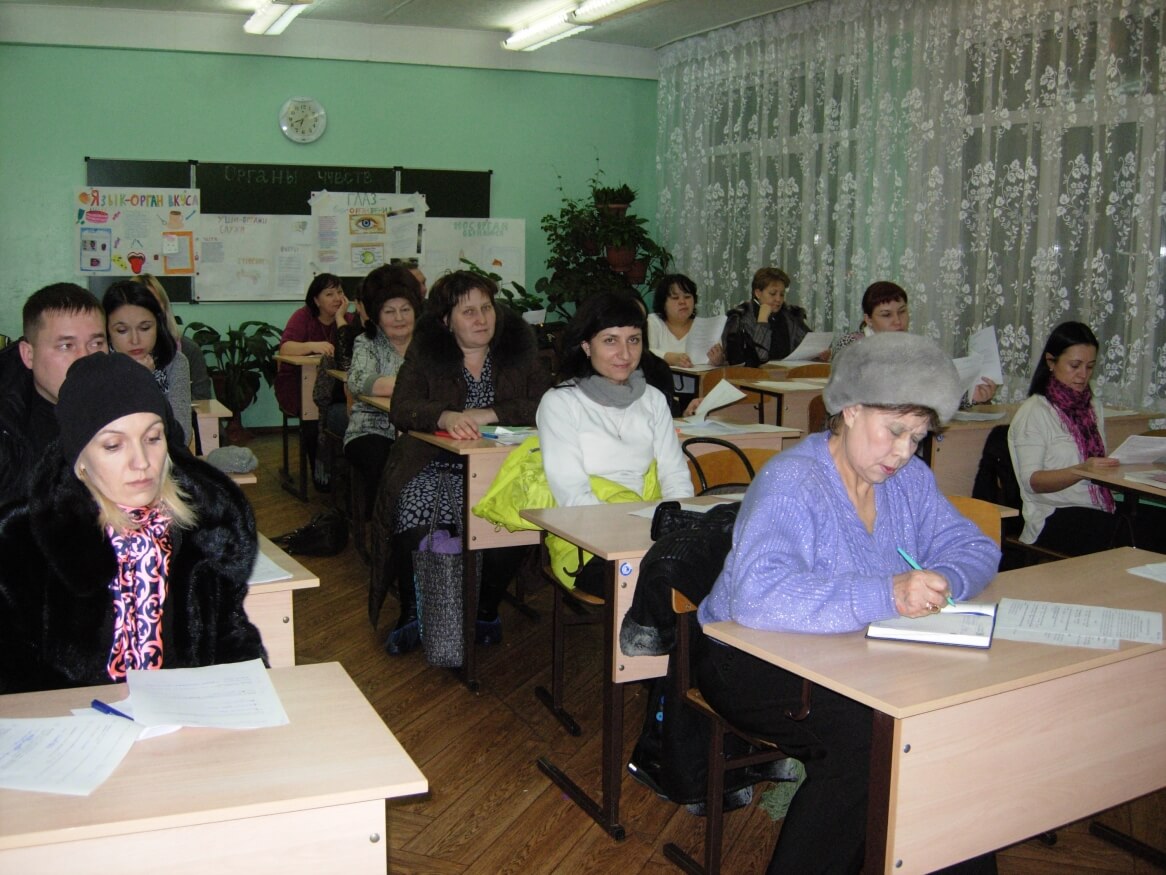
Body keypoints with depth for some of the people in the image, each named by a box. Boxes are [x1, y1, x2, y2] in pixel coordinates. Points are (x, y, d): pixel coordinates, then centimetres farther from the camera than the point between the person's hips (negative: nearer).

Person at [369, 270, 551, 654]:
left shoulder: (519, 348, 4)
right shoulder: (425, 351, 5)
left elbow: (545, 407, -8)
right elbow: (401, 410, -8)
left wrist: (488, 414, -21)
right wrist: (446, 417, -29)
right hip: (434, 465, 0)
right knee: (414, 520, -28)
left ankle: (487, 610, 0)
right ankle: (411, 613, -3)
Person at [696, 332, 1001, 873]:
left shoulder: (909, 478, 5)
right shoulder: (792, 482, -20)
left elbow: (975, 548, 5)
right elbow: (756, 596, -34)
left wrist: (941, 582, -20)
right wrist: (886, 596, -41)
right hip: (750, 661, -6)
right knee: (866, 732, -31)